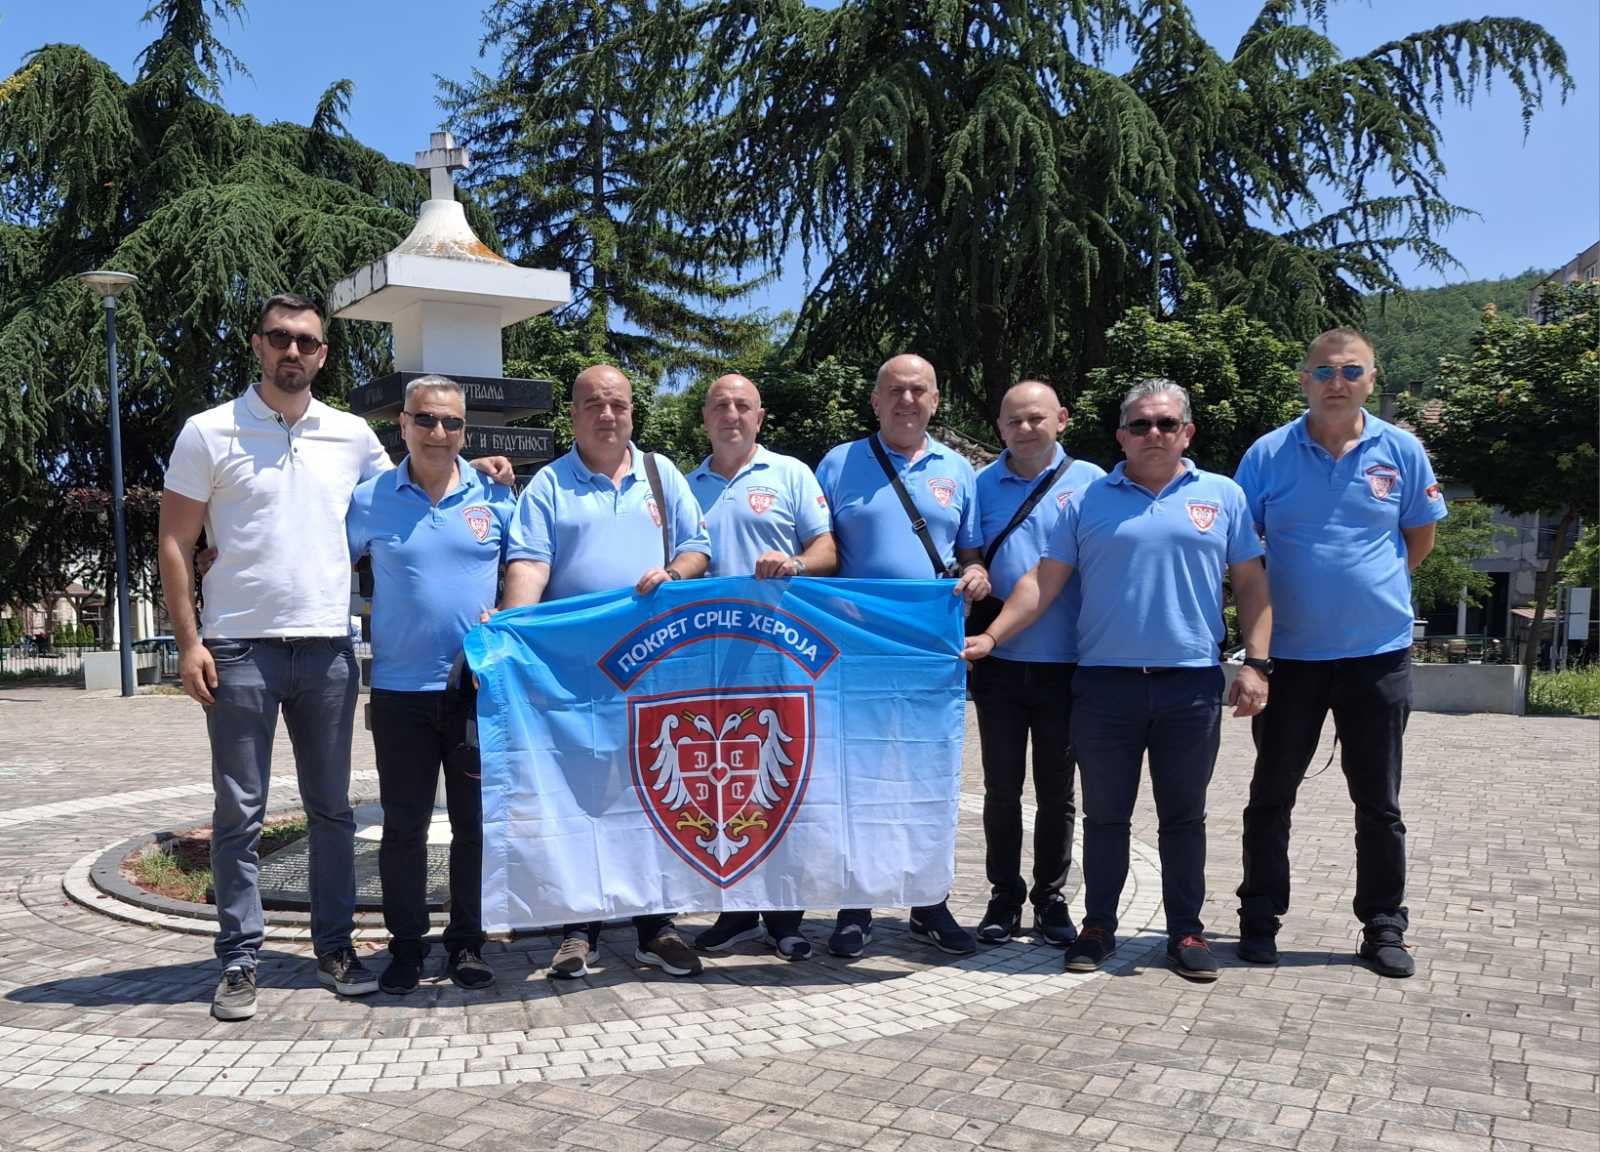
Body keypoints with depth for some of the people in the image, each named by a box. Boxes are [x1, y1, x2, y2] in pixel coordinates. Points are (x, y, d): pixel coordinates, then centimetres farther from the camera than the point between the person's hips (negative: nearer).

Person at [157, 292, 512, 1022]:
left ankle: (334, 947, 21)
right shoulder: (209, 433, -1)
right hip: (240, 649, -3)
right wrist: (189, 643, -8)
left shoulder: (350, 435, 8)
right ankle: (240, 960, 14)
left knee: (332, 808, 10)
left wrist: (470, 469, 6)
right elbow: (174, 544, 0)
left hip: (329, 650, 3)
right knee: (240, 813, 4)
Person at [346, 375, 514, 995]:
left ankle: (466, 943, 20)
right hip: (401, 689, 0)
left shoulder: (495, 497, 4)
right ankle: (406, 945, 19)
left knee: (476, 822, 8)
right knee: (403, 824, 6)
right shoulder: (369, 501, 3)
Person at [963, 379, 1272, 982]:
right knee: (1105, 814, 9)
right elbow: (1042, 582, 4)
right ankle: (1098, 927, 21)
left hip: (1192, 684, 0)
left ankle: (1186, 932, 21)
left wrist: (1256, 664, -1)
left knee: (1184, 816, 9)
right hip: (1105, 683, 0)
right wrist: (990, 637, -7)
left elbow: (1251, 585, 8)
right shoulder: (1088, 502, 7)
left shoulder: (1222, 496, 8)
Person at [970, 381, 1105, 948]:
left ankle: (1051, 897, 24)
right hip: (1000, 663, 1)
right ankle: (1004, 897, 21)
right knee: (1001, 789, 8)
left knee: (1057, 792, 9)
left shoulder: (1090, 482, 1)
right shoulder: (980, 485, 6)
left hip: (1066, 664, -1)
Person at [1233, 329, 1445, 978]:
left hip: (1379, 651, 1)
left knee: (1379, 803, 10)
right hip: (1290, 652, 0)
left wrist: (1372, 588, 8)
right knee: (1270, 797, 8)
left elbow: (1420, 537, 13)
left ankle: (1384, 929, 23)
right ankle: (1259, 922, 21)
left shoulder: (1401, 451, 0)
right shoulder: (1268, 454, -3)